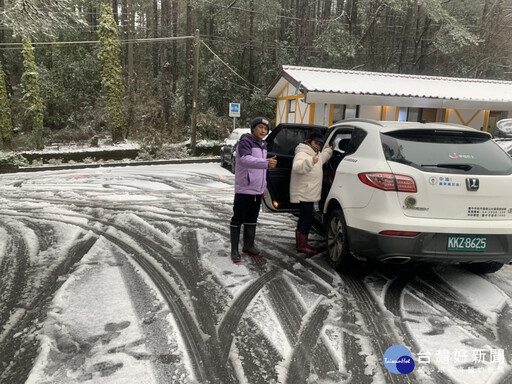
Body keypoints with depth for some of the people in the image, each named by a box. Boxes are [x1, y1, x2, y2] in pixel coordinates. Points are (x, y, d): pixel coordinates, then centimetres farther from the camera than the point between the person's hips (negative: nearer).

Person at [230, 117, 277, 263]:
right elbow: (245, 159, -32)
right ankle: (234, 250, 6)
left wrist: (263, 186, 22)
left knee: (251, 220, 15)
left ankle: (249, 247, 26)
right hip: (244, 190, -8)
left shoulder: (263, 145, 15)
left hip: (257, 191, 8)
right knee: (238, 220, -1)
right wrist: (266, 163, -45)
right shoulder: (245, 142, -12)